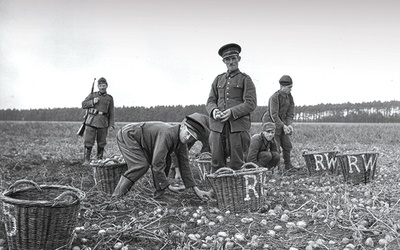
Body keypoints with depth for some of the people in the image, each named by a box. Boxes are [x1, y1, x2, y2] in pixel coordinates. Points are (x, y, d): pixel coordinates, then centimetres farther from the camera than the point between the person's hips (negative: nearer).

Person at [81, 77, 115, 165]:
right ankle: (87, 160, -1)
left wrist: (111, 124, -1)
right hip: (91, 121, -1)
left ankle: (99, 159, 14)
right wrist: (93, 102, -9)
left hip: (103, 122, 1)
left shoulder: (109, 98, 10)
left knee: (101, 142, 4)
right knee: (88, 141, -5)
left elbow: (111, 113, 7)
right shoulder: (92, 95, 10)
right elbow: (83, 105, 7)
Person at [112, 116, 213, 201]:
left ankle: (159, 194, 4)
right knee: (142, 165, -24)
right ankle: (116, 196, -18)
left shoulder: (181, 142, -7)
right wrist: (168, 186, -30)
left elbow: (184, 166, 0)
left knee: (165, 161, -3)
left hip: (140, 141, 9)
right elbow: (157, 163, -36)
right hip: (127, 135, -9)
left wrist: (196, 189, -3)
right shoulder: (167, 134, -35)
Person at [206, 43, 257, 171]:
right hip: (217, 126, 3)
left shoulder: (245, 79, 6)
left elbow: (251, 103, -4)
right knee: (216, 163, 3)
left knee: (236, 165, -1)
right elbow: (210, 101, 15)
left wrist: (232, 112, -17)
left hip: (238, 126, -3)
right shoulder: (218, 79, 18)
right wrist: (214, 110, -9)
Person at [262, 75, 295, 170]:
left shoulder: (289, 97, 1)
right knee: (276, 148, -7)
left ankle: (288, 167, 19)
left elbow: (290, 113, 2)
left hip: (282, 122, 7)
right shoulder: (274, 97, -20)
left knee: (287, 145, 6)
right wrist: (283, 126, -27)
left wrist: (290, 125, -14)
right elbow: (274, 115, -23)